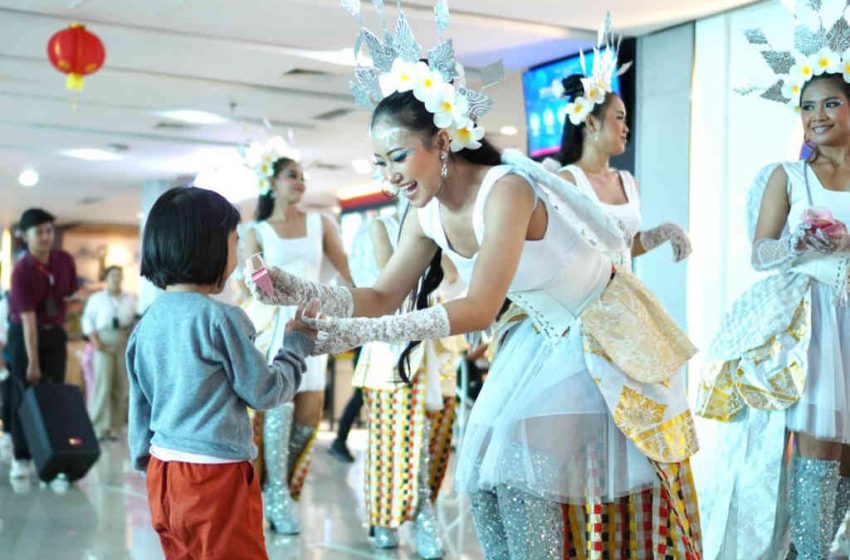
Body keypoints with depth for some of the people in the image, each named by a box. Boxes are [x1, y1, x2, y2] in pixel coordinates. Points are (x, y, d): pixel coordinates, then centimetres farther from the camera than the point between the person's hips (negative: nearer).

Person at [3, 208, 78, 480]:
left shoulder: (65, 260, -6)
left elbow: (71, 297, 10)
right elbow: (28, 320, -23)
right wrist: (32, 363, -23)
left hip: (55, 334, 4)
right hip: (24, 334, -4)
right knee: (24, 395, -2)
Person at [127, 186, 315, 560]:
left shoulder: (146, 323, 6)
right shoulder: (220, 318, -15)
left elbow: (139, 408, 13)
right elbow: (265, 391, -7)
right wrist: (297, 344, 7)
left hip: (163, 475, 7)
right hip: (216, 476, -7)